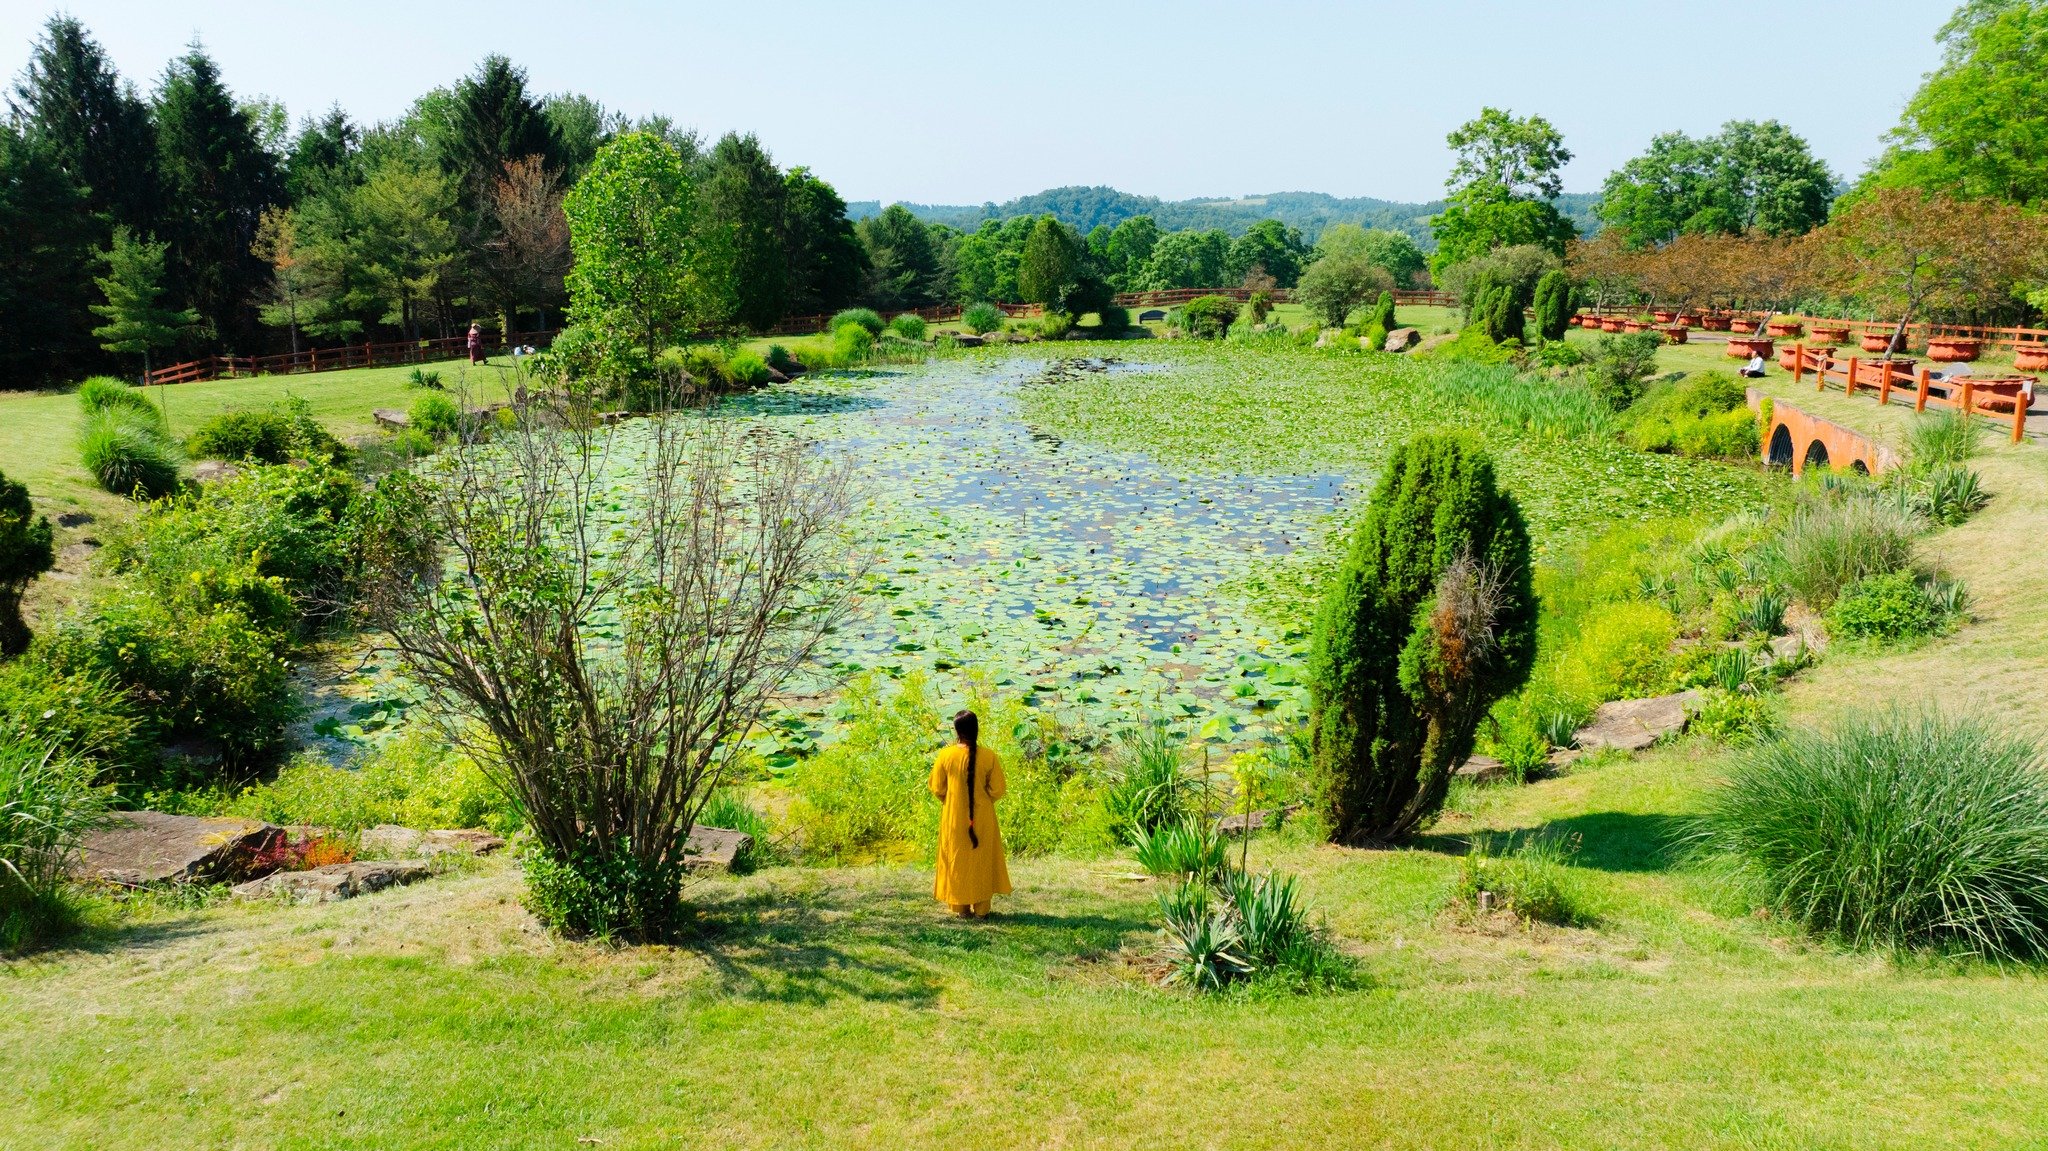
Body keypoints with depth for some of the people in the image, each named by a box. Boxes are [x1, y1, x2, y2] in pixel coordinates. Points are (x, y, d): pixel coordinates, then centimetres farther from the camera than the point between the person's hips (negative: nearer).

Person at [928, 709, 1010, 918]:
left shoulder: (946, 755, -12)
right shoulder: (988, 756, -13)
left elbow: (937, 788, -2)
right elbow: (997, 790, -7)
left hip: (954, 817, 0)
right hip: (982, 818, 0)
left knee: (957, 860, 14)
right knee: (982, 861, 13)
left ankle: (960, 907, 19)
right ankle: (981, 909, 18)